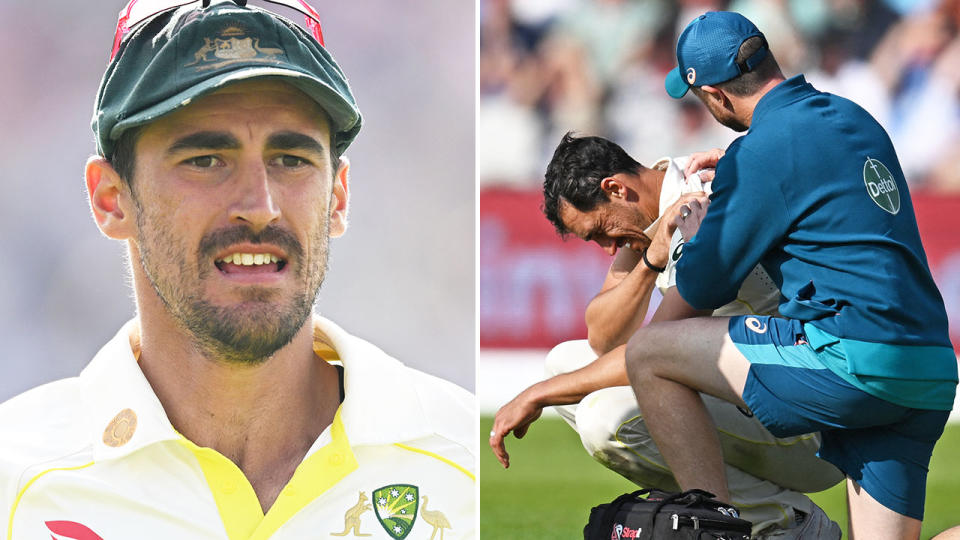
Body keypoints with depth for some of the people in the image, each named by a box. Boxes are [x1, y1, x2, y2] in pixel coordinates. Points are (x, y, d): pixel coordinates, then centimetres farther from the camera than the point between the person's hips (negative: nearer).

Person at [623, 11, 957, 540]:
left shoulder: (762, 150, -8)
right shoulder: (853, 117, 17)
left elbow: (702, 287, 1)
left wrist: (694, 234, 22)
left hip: (854, 358, -8)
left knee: (648, 354, 1)